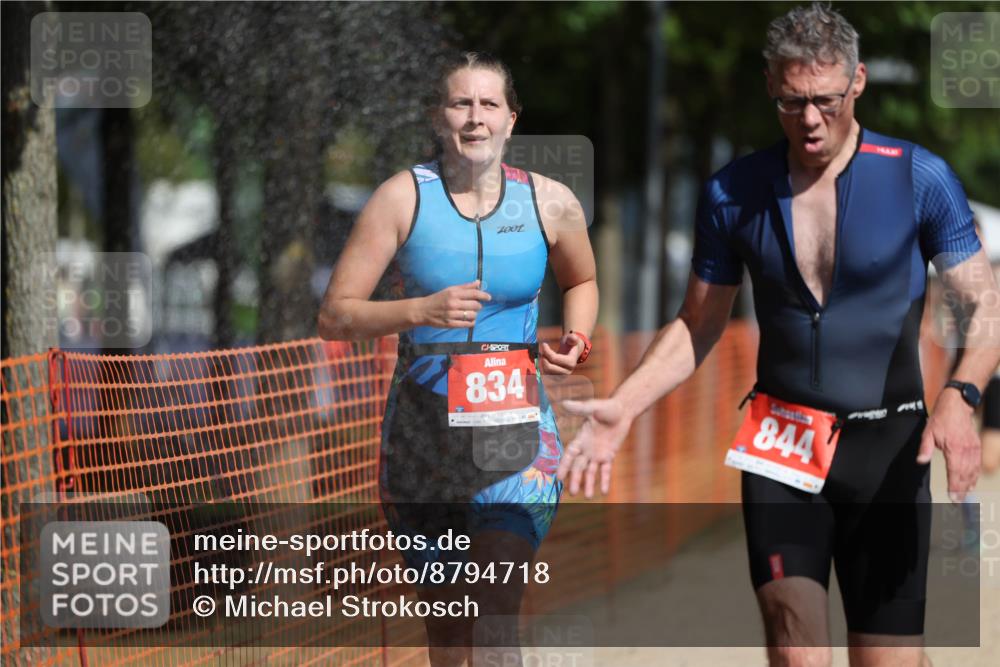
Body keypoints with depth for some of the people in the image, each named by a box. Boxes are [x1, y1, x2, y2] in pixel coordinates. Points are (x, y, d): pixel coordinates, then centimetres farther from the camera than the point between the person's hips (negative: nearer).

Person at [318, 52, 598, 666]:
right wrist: (421, 310, -20)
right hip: (424, 425, 1)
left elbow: (582, 281, 24)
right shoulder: (405, 197, -4)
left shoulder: (551, 202, 2)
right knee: (445, 608, 11)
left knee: (498, 612, -17)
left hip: (517, 430, 0)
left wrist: (576, 340, 3)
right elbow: (335, 316, -4)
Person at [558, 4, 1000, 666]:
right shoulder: (733, 193, 4)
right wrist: (623, 406, -1)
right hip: (780, 448, 1)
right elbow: (697, 327, 13)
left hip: (887, 450, -1)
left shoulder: (919, 178, -4)